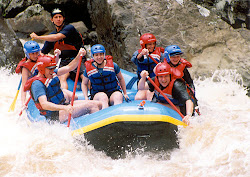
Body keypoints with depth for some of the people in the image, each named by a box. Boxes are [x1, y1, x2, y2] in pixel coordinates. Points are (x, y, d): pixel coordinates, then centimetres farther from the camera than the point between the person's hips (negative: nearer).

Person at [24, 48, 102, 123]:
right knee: (91, 105, -20)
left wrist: (79, 56, -6)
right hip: (55, 116, -11)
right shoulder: (37, 84, -21)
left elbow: (69, 67, 11)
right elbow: (44, 104, -34)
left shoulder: (51, 74, 8)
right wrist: (64, 108, -46)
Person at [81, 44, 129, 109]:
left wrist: (125, 94, 15)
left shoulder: (113, 65, 1)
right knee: (103, 97, -36)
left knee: (118, 96, -34)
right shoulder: (88, 69, 2)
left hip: (114, 92, 1)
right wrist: (86, 98, 3)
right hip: (97, 94, 0)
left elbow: (121, 79, 16)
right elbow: (84, 84, 16)